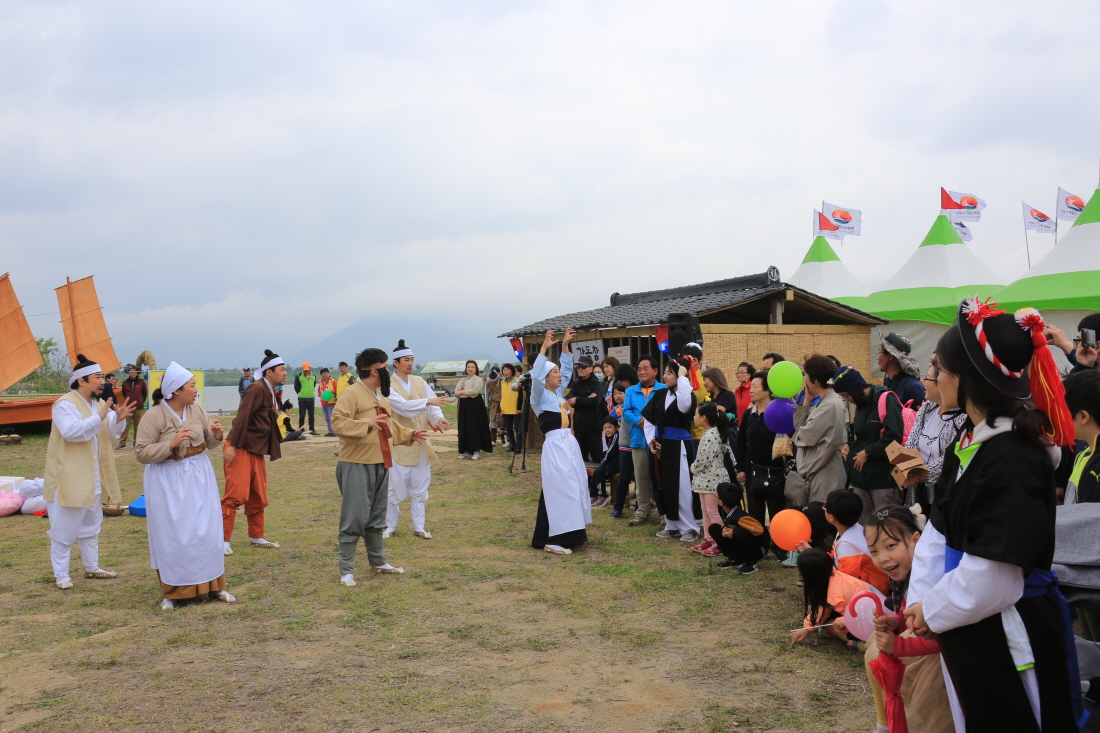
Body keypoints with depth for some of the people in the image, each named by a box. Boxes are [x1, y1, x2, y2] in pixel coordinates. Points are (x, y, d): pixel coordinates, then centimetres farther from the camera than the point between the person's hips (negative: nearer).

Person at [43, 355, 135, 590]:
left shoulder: (99, 404, 10)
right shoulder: (65, 404, -14)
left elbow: (111, 434, 9)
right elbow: (71, 431, -28)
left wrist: (118, 419, -11)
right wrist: (99, 418, -33)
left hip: (93, 479, 8)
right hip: (69, 478, -8)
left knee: (91, 525, 17)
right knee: (64, 528, 0)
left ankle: (91, 568, 29)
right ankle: (60, 575, 9)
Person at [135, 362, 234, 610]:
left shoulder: (197, 410, 1)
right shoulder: (154, 416, -13)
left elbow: (209, 442, 12)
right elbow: (141, 452, -13)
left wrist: (217, 435, -10)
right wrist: (171, 443, -23)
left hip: (199, 477, 4)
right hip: (168, 481, -4)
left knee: (207, 531, 6)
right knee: (171, 536, 2)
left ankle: (212, 586, 19)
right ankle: (172, 591, 17)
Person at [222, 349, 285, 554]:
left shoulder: (270, 392, 14)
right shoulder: (257, 389, -14)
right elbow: (242, 417, -20)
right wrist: (232, 446, -24)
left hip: (256, 451, 10)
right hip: (240, 448, -10)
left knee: (258, 497, 13)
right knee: (236, 495, -9)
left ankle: (257, 537, 24)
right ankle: (222, 540, 0)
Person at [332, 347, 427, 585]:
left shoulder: (381, 395, 16)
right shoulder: (351, 393, -14)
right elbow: (338, 422, -23)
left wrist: (409, 434, 18)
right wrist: (367, 423, -32)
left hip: (381, 465, 9)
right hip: (356, 466, -9)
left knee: (376, 518, 18)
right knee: (354, 518, -7)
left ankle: (378, 563, 29)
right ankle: (346, 571, 1)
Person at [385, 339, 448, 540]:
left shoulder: (419, 381, 6)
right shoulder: (389, 386, -9)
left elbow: (433, 405, 0)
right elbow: (403, 406, -24)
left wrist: (438, 418, -20)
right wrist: (427, 401, -33)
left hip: (420, 442, 5)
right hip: (398, 443, -5)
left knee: (420, 487, 10)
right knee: (395, 487, 1)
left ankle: (418, 527, 20)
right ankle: (390, 526, 17)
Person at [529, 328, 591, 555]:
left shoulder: (559, 393, 15)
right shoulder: (541, 396, -5)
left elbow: (568, 369, 21)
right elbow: (535, 376, -23)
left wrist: (565, 346, 12)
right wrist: (544, 348, -25)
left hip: (570, 443, 8)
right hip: (555, 445, -8)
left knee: (575, 487, 10)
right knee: (559, 490, -10)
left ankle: (569, 534, 20)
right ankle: (551, 540, -5)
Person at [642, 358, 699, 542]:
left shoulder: (688, 394, -10)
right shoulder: (660, 395, 8)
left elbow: (684, 405, -35)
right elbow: (648, 419, 13)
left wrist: (682, 377, -26)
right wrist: (651, 440, 0)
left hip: (679, 446, -7)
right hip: (660, 446, 7)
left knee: (681, 488, -5)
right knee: (663, 486, 12)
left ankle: (689, 528, 5)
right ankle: (672, 526, 23)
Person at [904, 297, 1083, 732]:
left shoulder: (1013, 458, -24)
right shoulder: (968, 443, 4)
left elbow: (992, 578, -25)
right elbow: (939, 531, 8)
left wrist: (932, 611, -11)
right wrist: (919, 600, -2)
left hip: (1009, 641, -8)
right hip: (971, 635, 8)